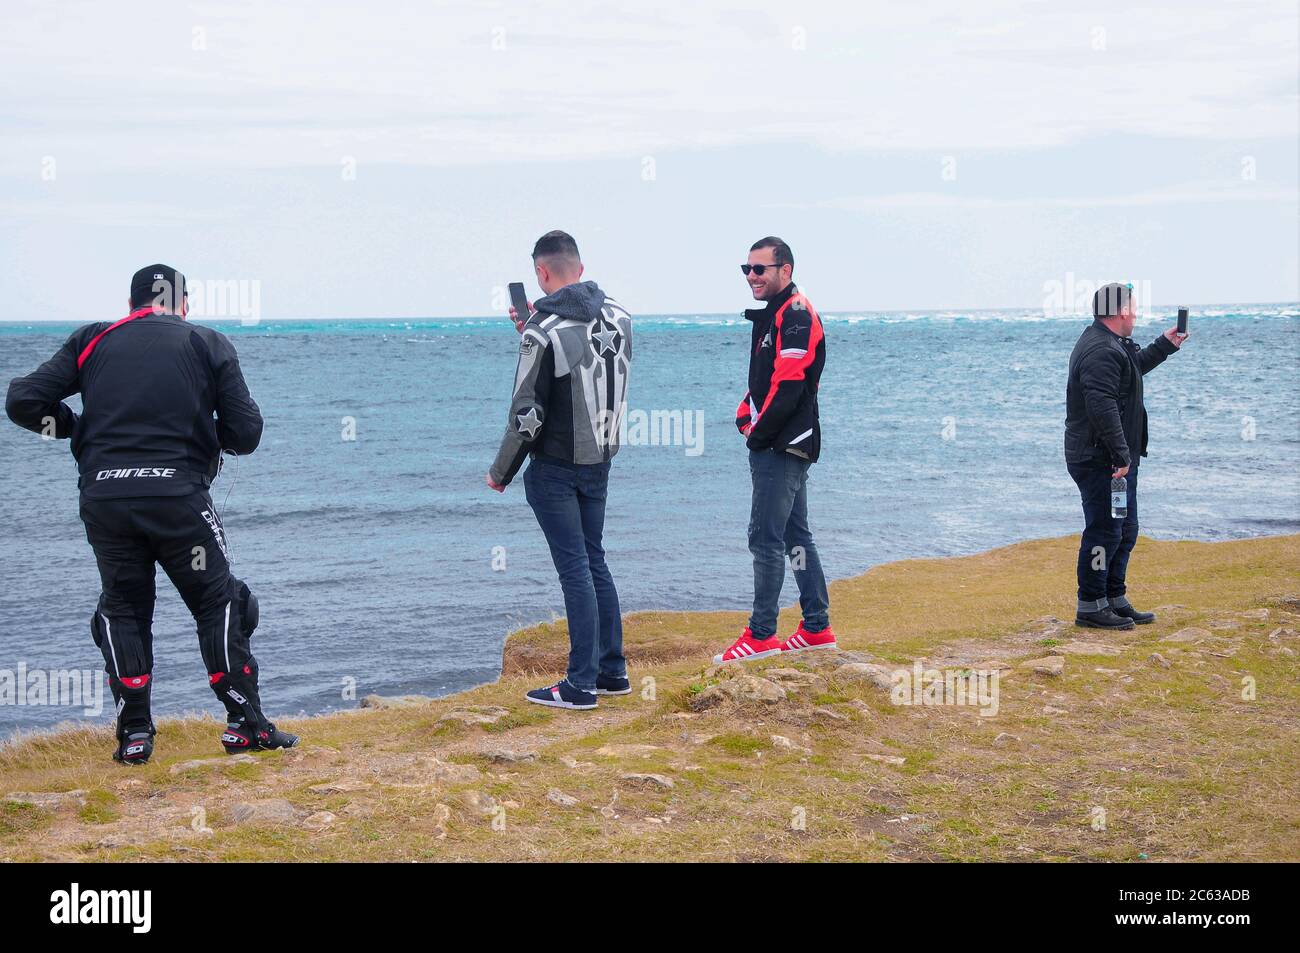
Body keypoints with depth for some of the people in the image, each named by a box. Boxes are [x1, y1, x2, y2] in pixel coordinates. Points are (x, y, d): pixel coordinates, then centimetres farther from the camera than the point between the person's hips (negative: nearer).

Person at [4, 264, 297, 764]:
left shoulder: (91, 341, 12)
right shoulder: (209, 345, 9)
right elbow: (246, 432, 4)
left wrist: (79, 426, 19)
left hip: (102, 495, 2)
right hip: (178, 493, -2)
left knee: (122, 607, 17)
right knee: (218, 602, 12)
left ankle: (134, 733, 13)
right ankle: (244, 722, 9)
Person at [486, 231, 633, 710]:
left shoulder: (544, 330, -18)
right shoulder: (618, 316, 3)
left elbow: (527, 412, -17)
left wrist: (501, 471, -4)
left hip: (555, 467, -7)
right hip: (602, 460, 7)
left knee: (574, 567, -3)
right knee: (593, 560, 17)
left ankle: (581, 685, 2)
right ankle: (613, 671, 22)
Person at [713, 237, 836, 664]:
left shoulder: (796, 315, -14)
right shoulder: (772, 315, 18)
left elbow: (788, 386, -21)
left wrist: (759, 432, -13)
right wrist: (745, 416, 6)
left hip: (782, 448, -10)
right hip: (778, 447, 10)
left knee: (766, 538, -8)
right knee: (795, 536, 13)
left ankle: (761, 635, -4)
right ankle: (817, 628, 19)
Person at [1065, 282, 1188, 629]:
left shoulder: (1110, 345, 17)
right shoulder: (1102, 351, -19)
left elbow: (1133, 367, 40)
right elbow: (1103, 407, -27)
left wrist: (1165, 345, 39)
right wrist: (1121, 454, -27)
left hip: (1114, 460, 11)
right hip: (1101, 460, -11)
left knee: (1125, 531, 17)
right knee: (1105, 531, -7)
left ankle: (1115, 600, 25)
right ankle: (1090, 607, -2)